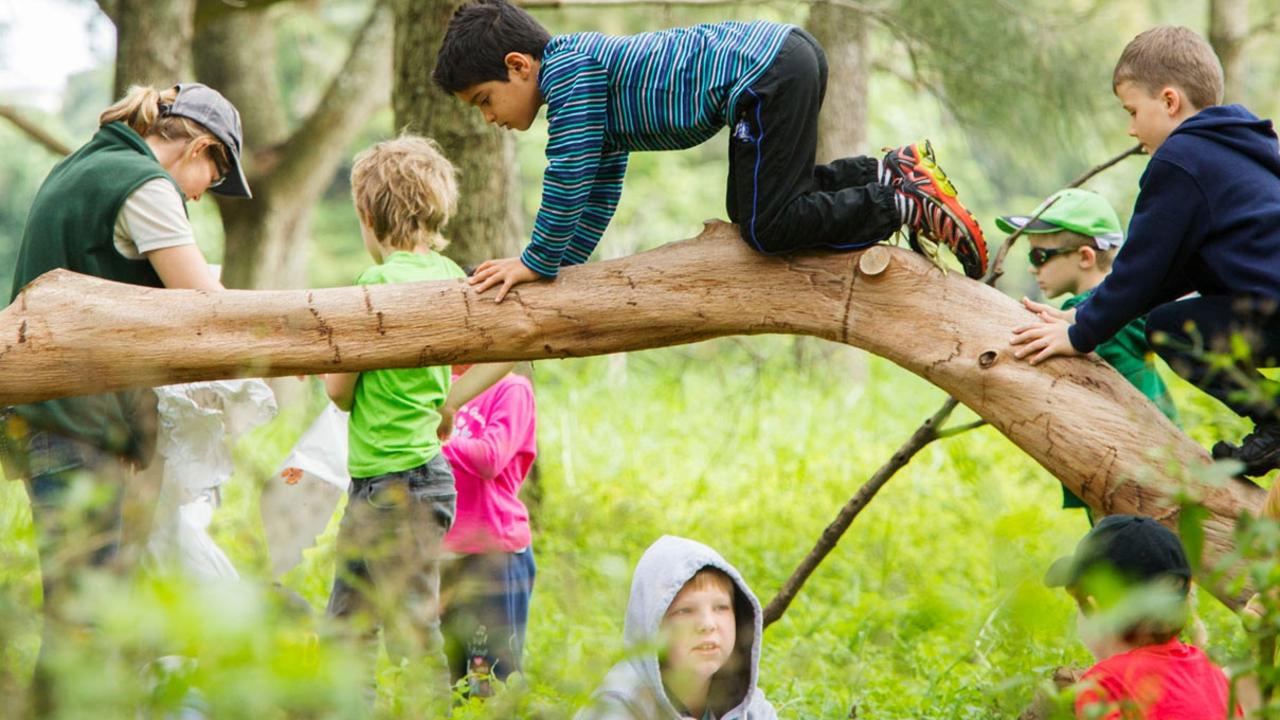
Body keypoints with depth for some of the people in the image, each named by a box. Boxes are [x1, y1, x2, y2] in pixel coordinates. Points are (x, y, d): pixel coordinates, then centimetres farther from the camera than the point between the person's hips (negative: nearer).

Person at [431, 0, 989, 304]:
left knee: (766, 227, -7)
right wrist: (563, 262, 28)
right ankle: (894, 171, 16)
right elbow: (600, 191, 30)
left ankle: (905, 205, -7)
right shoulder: (588, 70, 22)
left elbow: (570, 171, -14)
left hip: (769, 77, -10)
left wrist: (537, 262, -7)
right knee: (753, 210, 20)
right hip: (786, 51, 10)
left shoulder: (566, 66, -7)